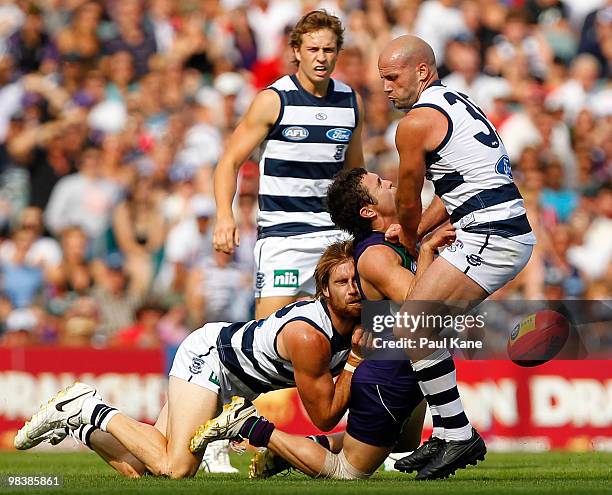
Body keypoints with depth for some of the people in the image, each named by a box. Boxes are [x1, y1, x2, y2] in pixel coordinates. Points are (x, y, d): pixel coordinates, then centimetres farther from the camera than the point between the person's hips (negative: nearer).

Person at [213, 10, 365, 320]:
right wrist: (224, 216, -19)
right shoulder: (273, 100, -5)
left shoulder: (351, 102, 8)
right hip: (281, 234, -4)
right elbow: (230, 162, -4)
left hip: (335, 233, 4)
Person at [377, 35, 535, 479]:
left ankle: (460, 436, -10)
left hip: (488, 238, -10)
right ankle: (449, 437, 17)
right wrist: (412, 235, 25)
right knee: (429, 329, 17)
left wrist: (409, 239, 22)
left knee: (412, 330, -10)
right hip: (516, 232, 10)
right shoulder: (458, 104, 21)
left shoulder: (417, 121, -9)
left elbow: (407, 200, 3)